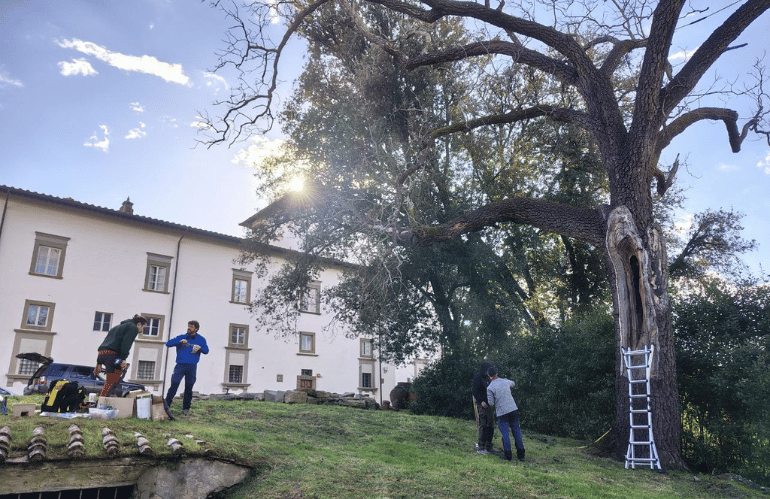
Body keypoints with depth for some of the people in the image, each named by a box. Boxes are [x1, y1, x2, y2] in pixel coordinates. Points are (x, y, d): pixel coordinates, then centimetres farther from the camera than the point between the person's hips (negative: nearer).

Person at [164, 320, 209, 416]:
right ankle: (166, 405, -7)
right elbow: (168, 343, 1)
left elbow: (206, 350, 4)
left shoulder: (201, 339, 12)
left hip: (192, 366, 0)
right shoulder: (181, 337, 11)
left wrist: (200, 347, -17)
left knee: (189, 388, 3)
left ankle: (186, 409, 11)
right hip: (180, 365, 0)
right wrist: (180, 342, -14)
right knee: (174, 385, -11)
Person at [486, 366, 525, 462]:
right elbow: (512, 383, 30)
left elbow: (491, 403, -4)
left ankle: (508, 455, 6)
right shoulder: (505, 381, 5)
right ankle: (521, 454, 14)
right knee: (516, 431, 10)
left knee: (505, 433, 5)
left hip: (502, 412, -4)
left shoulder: (490, 388, -9)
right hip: (513, 408, 4)